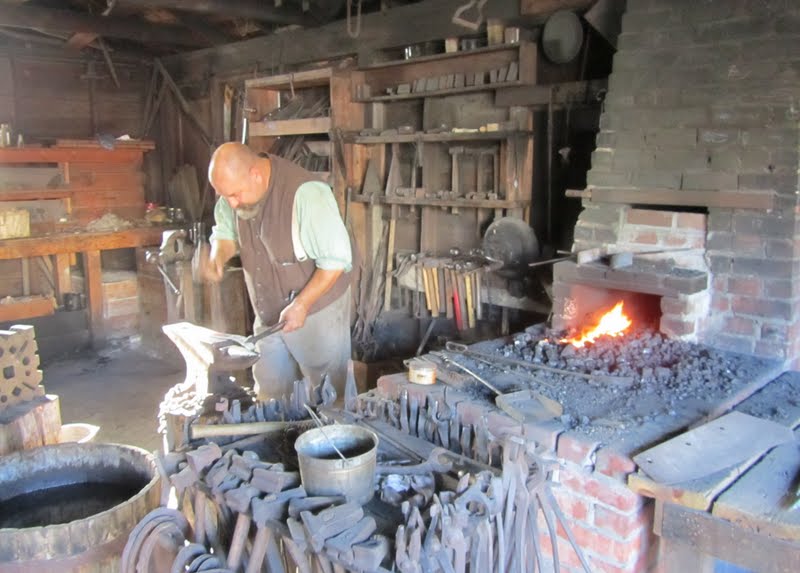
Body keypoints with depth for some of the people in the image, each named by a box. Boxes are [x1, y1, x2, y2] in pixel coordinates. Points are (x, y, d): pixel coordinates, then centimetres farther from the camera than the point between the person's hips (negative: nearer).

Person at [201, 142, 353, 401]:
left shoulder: (306, 193, -28)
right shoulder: (235, 188, -5)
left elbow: (336, 259, -24)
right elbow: (226, 232, 11)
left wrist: (302, 304, -25)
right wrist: (218, 255, -11)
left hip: (316, 307, -6)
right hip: (269, 312, 7)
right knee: (269, 394, 18)